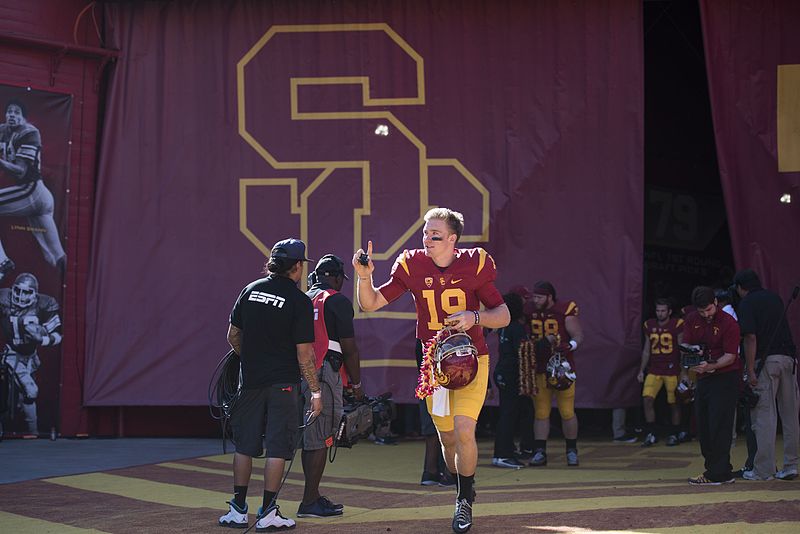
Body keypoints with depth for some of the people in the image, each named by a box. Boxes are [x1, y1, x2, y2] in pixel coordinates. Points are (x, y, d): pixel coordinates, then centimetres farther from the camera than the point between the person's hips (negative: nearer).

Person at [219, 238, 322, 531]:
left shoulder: (250, 290, 4)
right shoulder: (299, 301, -10)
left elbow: (233, 336, 10)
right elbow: (304, 352, -12)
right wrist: (316, 391, -5)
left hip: (250, 380, 5)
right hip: (282, 383, -4)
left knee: (245, 445, 11)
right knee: (277, 447, 1)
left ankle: (238, 510, 13)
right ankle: (267, 513, 0)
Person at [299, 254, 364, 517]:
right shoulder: (338, 302, -5)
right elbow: (349, 349, -6)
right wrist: (356, 385, 3)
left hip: (299, 374, 8)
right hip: (324, 374, -8)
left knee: (309, 438, 14)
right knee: (320, 439, -5)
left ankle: (313, 495, 20)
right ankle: (309, 502, -6)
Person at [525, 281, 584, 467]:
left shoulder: (564, 311, -6)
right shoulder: (531, 312, 5)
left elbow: (578, 336, -7)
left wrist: (569, 345, -26)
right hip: (539, 370, 3)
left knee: (567, 412, 0)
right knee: (541, 413, 3)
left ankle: (572, 451, 14)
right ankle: (539, 452, 5)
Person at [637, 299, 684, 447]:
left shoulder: (677, 325, -4)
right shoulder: (649, 326, 10)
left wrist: (684, 372, -5)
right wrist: (641, 370, 13)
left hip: (672, 370, -4)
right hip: (654, 370, 4)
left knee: (674, 403, 2)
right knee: (647, 399, -10)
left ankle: (674, 435, 16)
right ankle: (651, 435, -3)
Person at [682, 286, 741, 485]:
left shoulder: (729, 323, -13)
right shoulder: (692, 320, 5)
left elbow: (730, 356, -15)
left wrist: (710, 366, -28)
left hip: (725, 377, -7)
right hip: (703, 378, 7)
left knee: (719, 426, -10)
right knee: (703, 426, 7)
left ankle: (716, 474, -8)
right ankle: (723, 473, 15)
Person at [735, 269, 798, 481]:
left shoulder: (747, 303, -2)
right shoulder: (775, 298, 17)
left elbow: (751, 338, -11)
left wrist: (751, 370, -12)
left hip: (766, 360, -6)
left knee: (764, 416, -4)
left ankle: (763, 470, -4)